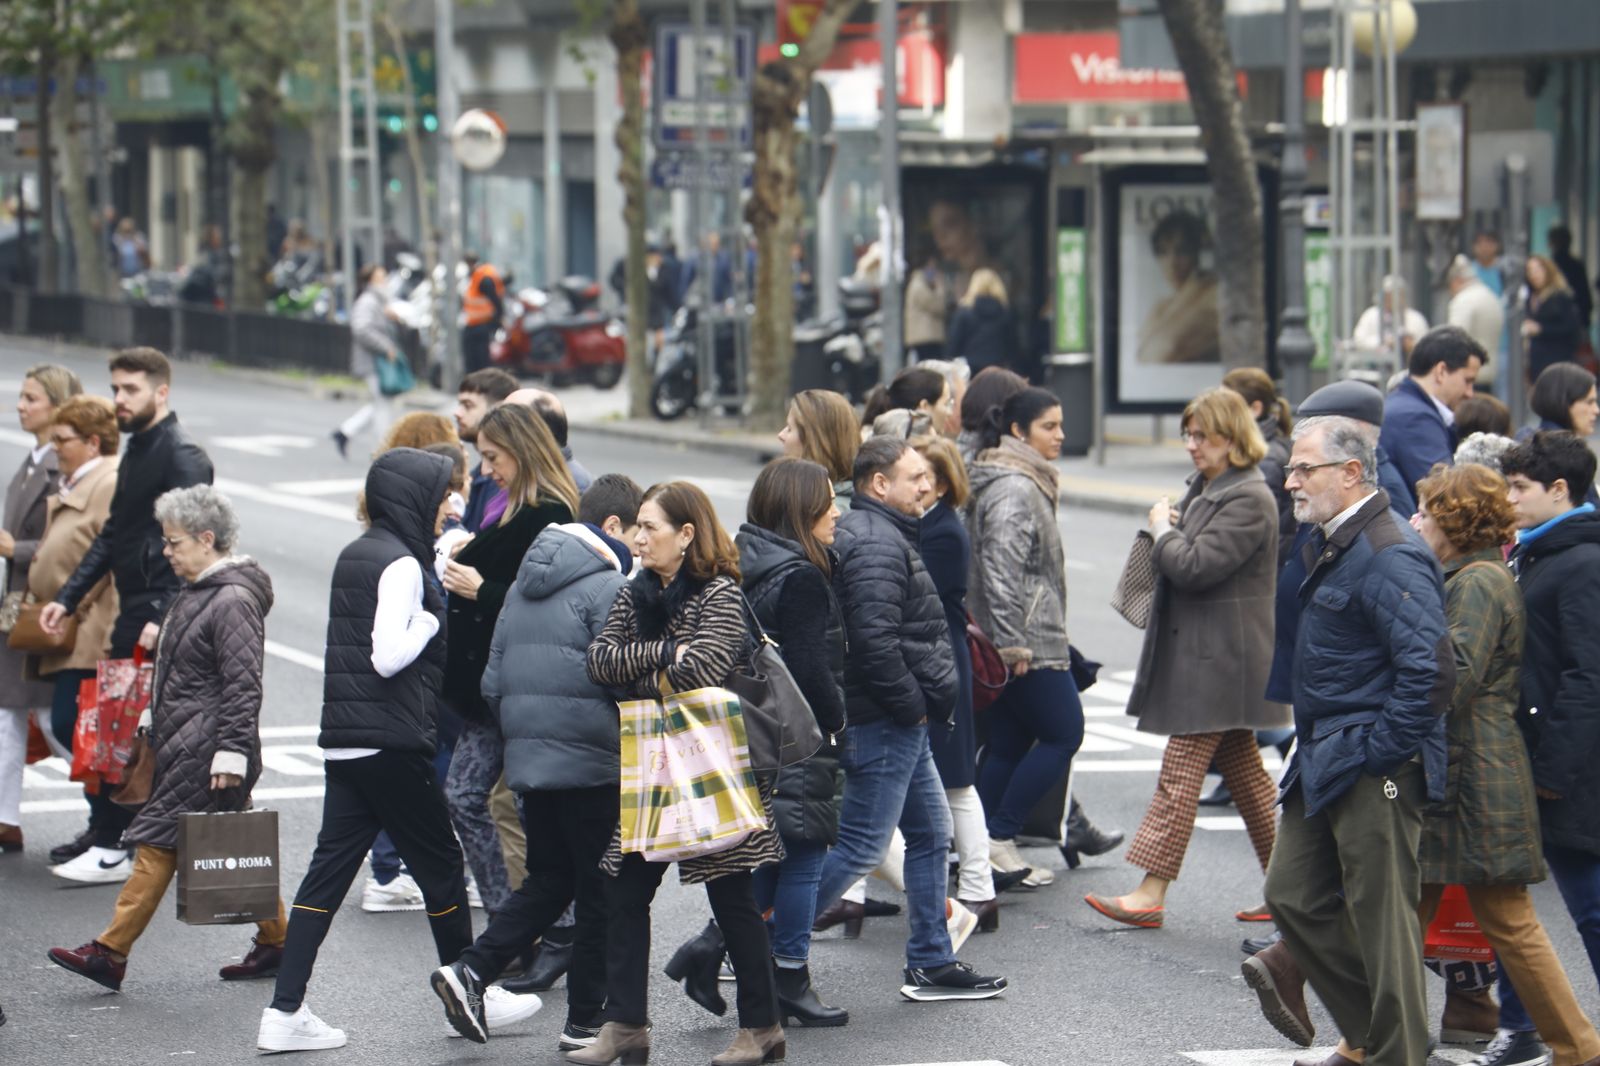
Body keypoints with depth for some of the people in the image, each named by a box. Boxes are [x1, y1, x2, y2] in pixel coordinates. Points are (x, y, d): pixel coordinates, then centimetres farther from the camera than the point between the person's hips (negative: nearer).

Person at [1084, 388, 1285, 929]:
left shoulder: (1248, 499, -17)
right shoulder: (1205, 486, 14)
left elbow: (1194, 566, -24)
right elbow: (1186, 558, 21)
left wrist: (1162, 527, -7)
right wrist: (1171, 528, 0)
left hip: (1218, 658, -11)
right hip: (1195, 651, 11)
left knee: (1179, 772, -10)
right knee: (1242, 771, 14)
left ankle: (1151, 893, -9)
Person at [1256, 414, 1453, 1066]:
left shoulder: (1389, 556, -19)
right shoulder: (1334, 547, 13)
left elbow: (1430, 669, -25)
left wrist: (1381, 750, -20)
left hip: (1374, 770, -10)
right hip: (1325, 766, 10)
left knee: (1382, 915, -2)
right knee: (1294, 897, 13)